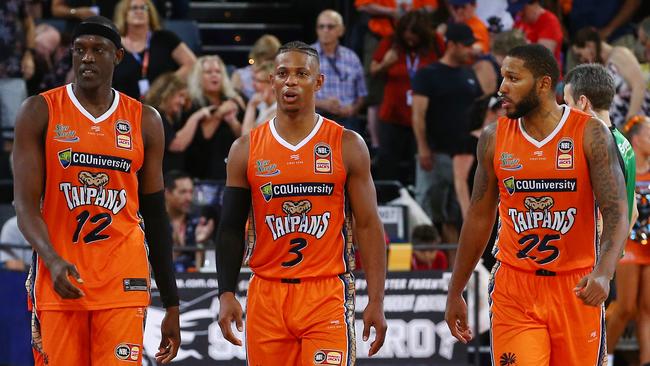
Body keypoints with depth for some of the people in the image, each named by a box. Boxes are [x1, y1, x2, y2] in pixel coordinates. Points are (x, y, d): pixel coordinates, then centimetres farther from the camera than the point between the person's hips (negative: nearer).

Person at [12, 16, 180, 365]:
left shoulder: (144, 121, 8)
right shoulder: (40, 112, 2)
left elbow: (155, 216, 12)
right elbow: (26, 205, -4)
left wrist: (172, 306, 10)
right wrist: (52, 260, -24)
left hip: (122, 282, 1)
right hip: (59, 277, -1)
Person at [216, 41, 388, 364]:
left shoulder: (348, 146, 2)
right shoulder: (246, 149, 6)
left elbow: (368, 226, 2)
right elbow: (231, 228, 8)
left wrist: (376, 301, -5)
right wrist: (226, 294, -3)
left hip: (327, 294, -2)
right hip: (267, 297, 2)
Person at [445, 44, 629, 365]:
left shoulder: (590, 135, -6)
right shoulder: (494, 138, 3)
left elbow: (616, 214, -12)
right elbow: (479, 217, 13)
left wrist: (603, 273, -31)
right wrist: (455, 293, 16)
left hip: (576, 289, -1)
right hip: (514, 289, 1)